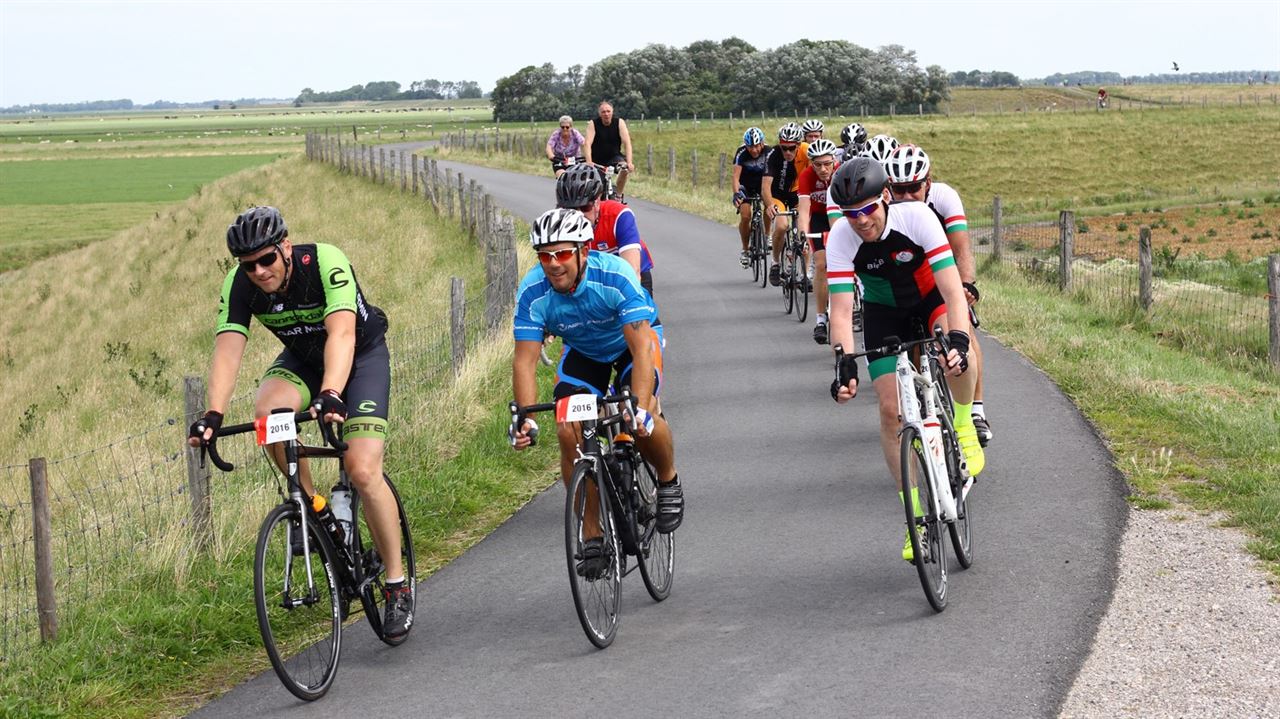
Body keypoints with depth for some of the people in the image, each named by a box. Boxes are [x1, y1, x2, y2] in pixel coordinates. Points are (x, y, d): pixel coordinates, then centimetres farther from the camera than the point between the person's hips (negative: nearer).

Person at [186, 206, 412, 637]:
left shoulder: (325, 262, -33)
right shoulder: (240, 284, -21)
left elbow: (341, 333, -44)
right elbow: (227, 350, -28)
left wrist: (331, 395, -60)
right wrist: (213, 415, -44)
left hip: (362, 355, -4)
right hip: (302, 358, 4)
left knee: (362, 470, -19)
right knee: (267, 411, -31)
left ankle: (397, 585, -4)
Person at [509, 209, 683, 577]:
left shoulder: (616, 276, -36)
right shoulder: (532, 292, -27)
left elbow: (641, 346, -40)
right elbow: (525, 360, -27)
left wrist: (640, 408, -52)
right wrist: (525, 418, -42)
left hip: (632, 341, -3)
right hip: (583, 351, 3)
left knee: (642, 417, -30)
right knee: (569, 432, -18)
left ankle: (669, 482, 3)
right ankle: (591, 536, -4)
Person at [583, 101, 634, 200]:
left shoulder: (619, 122, -14)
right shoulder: (593, 124, -16)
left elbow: (627, 143, -22)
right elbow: (588, 144, -27)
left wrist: (629, 162, -35)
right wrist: (589, 162, -43)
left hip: (614, 156, 0)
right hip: (597, 159, 0)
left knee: (626, 168, -30)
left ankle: (618, 195, -12)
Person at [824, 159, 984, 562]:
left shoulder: (916, 217, -32)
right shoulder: (841, 237, -27)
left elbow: (952, 288, -36)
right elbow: (841, 310, -30)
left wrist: (957, 341, -52)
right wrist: (845, 365, -44)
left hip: (931, 298, -2)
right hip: (884, 312, 2)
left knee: (954, 356, -36)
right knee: (891, 410, -9)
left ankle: (964, 423, -7)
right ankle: (915, 515, 3)